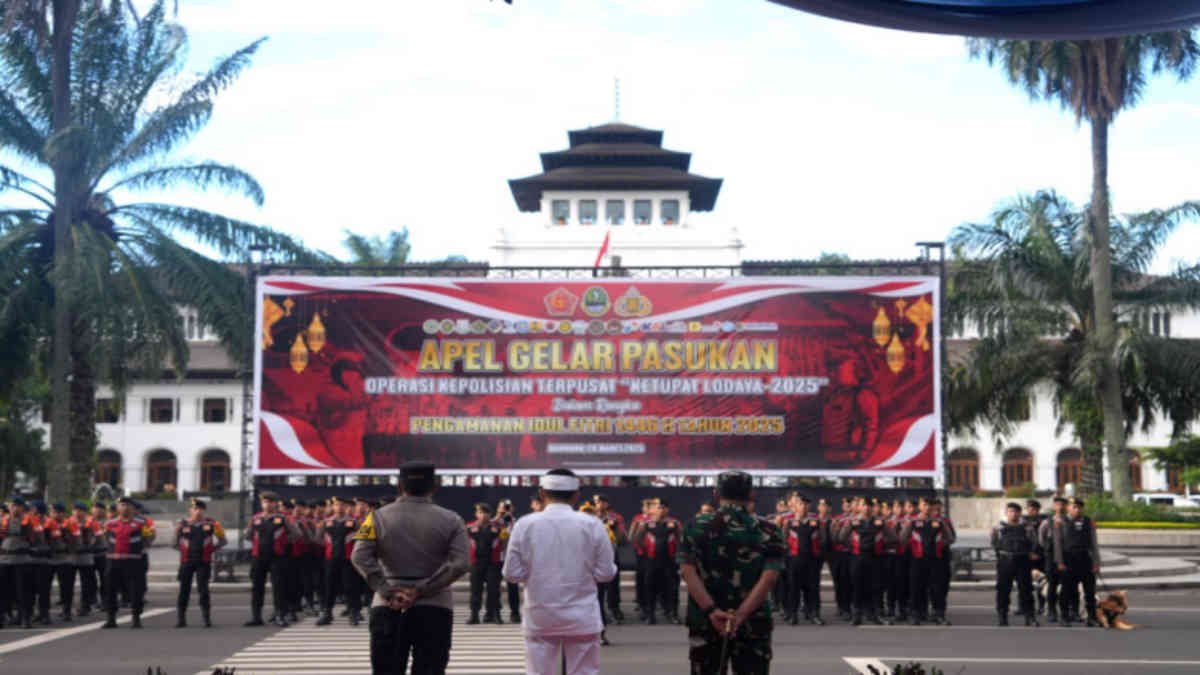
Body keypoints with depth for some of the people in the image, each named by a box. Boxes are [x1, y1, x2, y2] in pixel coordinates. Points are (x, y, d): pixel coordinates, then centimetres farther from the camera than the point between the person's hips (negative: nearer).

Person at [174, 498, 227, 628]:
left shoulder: (211, 524, 1)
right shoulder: (182, 524, 3)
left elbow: (222, 541, 11)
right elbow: (176, 543, 15)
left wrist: (211, 549, 3)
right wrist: (184, 550, 5)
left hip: (204, 562, -1)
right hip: (186, 562, 1)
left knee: (203, 589, -5)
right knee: (184, 590, 4)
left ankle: (207, 619, 1)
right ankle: (181, 619, 12)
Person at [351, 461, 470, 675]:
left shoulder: (378, 517, 2)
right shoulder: (451, 521, 0)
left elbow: (360, 557, -9)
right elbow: (459, 565, -12)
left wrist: (388, 592, -10)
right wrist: (421, 590, -11)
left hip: (388, 608, 1)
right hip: (435, 608, -1)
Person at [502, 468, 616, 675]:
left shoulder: (525, 525, -5)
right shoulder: (592, 525, -6)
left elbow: (512, 573, -4)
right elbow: (606, 573, -4)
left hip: (539, 618, 1)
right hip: (582, 618, 0)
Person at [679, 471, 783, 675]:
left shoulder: (696, 527, 2)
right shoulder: (767, 531, 1)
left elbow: (688, 572, -11)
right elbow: (769, 577, -11)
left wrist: (711, 611, -17)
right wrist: (740, 615, -17)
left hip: (705, 621, 1)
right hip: (753, 623, 0)